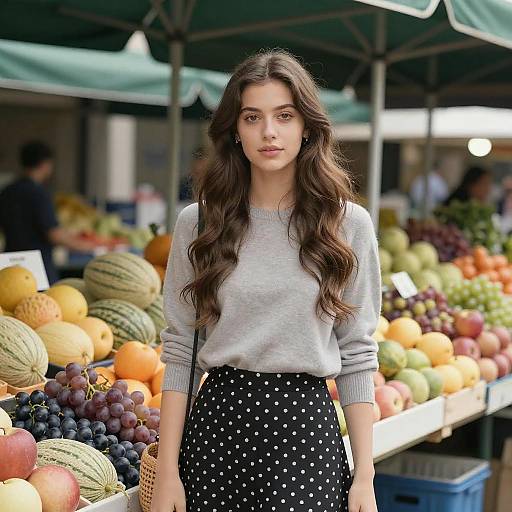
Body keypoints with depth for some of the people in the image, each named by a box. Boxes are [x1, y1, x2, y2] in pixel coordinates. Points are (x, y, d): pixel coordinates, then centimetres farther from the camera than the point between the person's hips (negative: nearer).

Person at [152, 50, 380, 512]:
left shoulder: (348, 224, 0)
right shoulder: (198, 223, 2)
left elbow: (358, 355, 2)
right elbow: (178, 352, 4)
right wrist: (166, 474, -1)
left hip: (306, 424, -1)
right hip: (217, 422, 1)